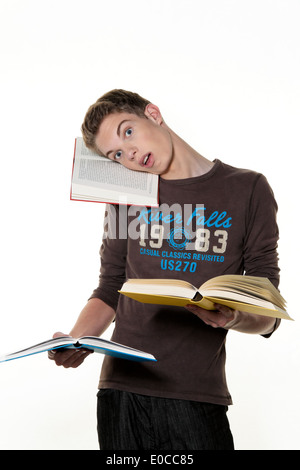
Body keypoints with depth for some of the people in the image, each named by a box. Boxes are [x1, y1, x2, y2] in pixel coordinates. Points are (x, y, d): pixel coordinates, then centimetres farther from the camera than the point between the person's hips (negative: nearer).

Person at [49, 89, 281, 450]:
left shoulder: (247, 189, 1)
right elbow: (110, 291, 11)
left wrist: (233, 318, -22)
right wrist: (76, 342, -8)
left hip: (198, 396, -2)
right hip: (122, 389, 2)